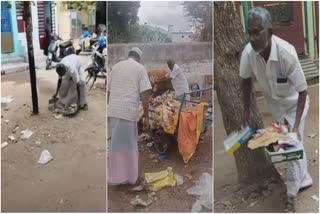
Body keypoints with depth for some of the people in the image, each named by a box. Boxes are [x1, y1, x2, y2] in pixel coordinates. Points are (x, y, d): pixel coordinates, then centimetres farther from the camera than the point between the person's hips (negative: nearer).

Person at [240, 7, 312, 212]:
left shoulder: (287, 53, -38)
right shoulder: (248, 52, -27)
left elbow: (302, 92, -28)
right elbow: (246, 80, -6)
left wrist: (296, 126, -32)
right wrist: (247, 109, -2)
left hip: (294, 102, -4)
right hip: (273, 102, 4)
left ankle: (292, 195, 19)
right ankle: (304, 179, 44)